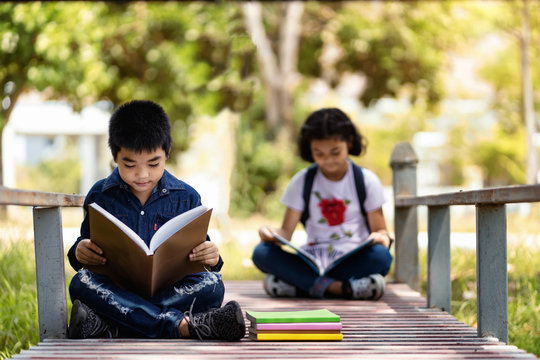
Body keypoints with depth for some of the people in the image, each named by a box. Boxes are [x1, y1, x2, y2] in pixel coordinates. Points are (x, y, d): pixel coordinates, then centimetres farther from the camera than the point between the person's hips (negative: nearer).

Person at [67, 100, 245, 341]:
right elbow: (86, 243, 12)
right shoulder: (100, 196, 7)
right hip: (116, 290, 0)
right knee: (81, 283, -33)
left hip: (172, 291, 0)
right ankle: (183, 325, -39)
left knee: (212, 285, -29)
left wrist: (211, 258, -14)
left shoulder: (186, 197, 7)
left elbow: (199, 248, 11)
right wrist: (79, 252, -13)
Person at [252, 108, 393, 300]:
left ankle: (297, 284, -35)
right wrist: (271, 234, -16)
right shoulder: (302, 181, 10)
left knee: (381, 255, -36)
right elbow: (286, 232, 8)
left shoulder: (366, 181, 7)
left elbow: (380, 230, 7)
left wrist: (381, 238, -18)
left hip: (352, 260, -1)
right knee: (261, 252, -27)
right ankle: (339, 288, -39)